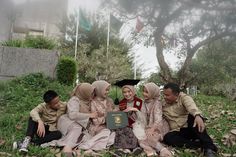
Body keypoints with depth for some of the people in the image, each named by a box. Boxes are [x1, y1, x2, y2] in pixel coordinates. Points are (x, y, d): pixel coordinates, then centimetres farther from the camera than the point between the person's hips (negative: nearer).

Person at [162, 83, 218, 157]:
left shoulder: (183, 97, -7)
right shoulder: (164, 106, 8)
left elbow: (191, 106, -30)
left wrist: (197, 116, -52)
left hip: (190, 128, -3)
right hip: (178, 132, 4)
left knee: (193, 116, -34)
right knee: (167, 138, -28)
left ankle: (209, 148, -35)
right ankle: (200, 145, -28)